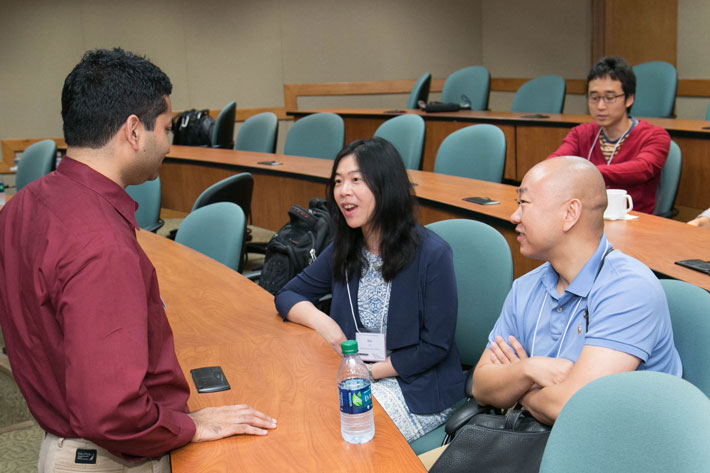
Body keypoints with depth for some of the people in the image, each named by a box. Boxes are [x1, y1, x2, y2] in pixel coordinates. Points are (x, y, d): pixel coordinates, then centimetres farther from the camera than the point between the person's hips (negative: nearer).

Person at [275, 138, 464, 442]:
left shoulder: (432, 255, -16)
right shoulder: (344, 250, 2)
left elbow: (435, 347, -14)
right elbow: (287, 295, 9)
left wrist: (368, 372, -15)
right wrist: (321, 321, -12)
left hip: (419, 390, -5)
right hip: (357, 377, 5)